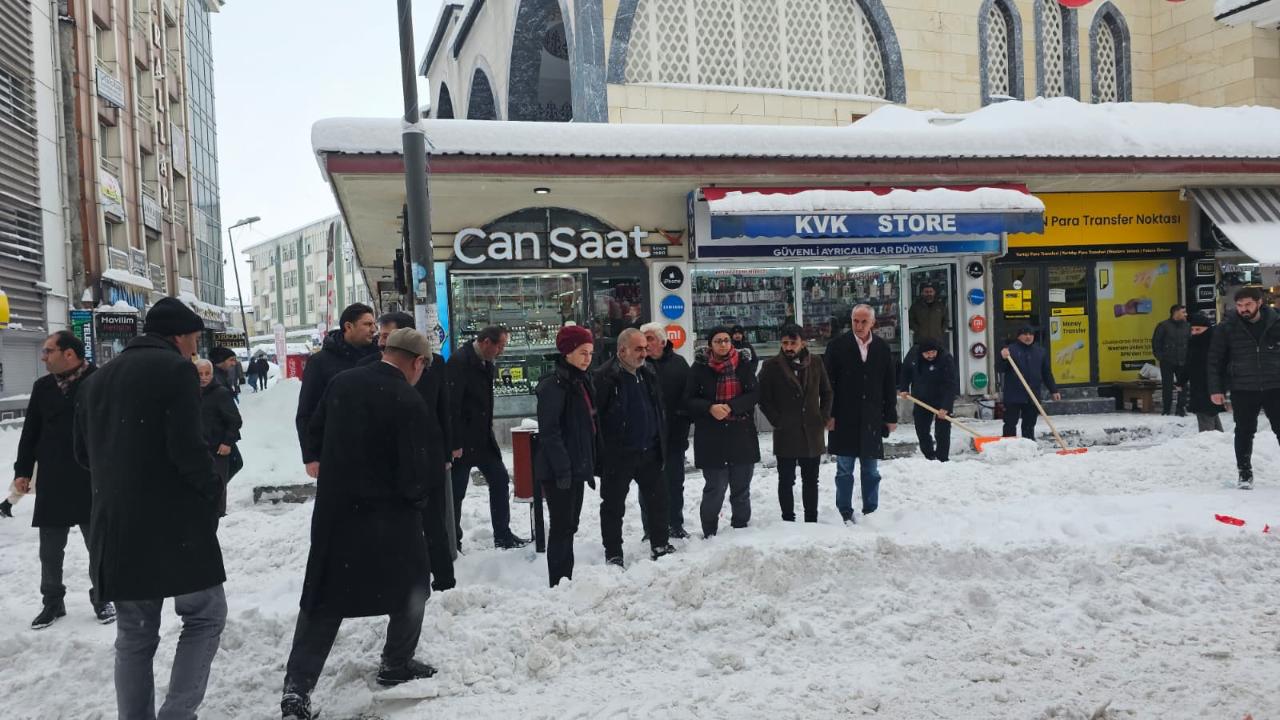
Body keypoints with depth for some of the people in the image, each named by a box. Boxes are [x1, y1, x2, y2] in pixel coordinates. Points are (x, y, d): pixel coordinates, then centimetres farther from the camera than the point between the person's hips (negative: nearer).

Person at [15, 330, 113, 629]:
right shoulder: (42, 387, 6)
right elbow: (30, 433, 12)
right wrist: (23, 471, 7)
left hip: (92, 483, -4)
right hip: (51, 485, 4)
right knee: (50, 550, 10)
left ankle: (101, 598, 23)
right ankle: (52, 602, 25)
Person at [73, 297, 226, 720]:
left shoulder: (96, 379, 15)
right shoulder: (175, 369, -9)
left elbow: (84, 454, 20)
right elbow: (186, 446, -18)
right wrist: (212, 488, -3)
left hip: (113, 527, 7)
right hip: (175, 522, -7)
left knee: (135, 635, 14)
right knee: (205, 615, 5)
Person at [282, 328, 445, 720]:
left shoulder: (340, 383, 1)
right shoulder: (408, 401, -17)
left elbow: (313, 440, 11)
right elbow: (414, 473, -18)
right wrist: (421, 498, 3)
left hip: (333, 508, 5)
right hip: (389, 513, -5)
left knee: (323, 599, 10)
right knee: (411, 585, 19)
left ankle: (297, 687, 4)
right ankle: (396, 664, 29)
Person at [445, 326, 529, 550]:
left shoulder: (487, 363, 8)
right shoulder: (459, 361, -19)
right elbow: (452, 404, -22)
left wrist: (487, 430, 14)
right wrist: (455, 443, -22)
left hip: (483, 437, 9)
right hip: (463, 440, -9)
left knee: (500, 480, 9)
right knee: (456, 492, 2)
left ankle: (503, 536, 17)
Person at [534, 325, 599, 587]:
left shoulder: (581, 382, 14)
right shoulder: (554, 385, -15)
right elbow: (549, 432, -20)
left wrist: (590, 466, 19)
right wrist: (562, 469, -23)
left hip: (576, 468, 9)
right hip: (558, 471, -9)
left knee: (569, 526, 14)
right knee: (562, 526, -4)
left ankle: (566, 581, 22)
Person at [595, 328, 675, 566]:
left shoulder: (649, 375, 8)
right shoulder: (605, 377, -15)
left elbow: (660, 412, 17)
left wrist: (661, 444, 14)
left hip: (649, 451, 6)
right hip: (618, 455, -6)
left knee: (657, 499, 14)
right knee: (614, 506, 5)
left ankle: (660, 545, 30)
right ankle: (613, 555, 17)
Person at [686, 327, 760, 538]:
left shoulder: (743, 364, 3)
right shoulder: (699, 367, -2)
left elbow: (754, 393, -3)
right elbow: (689, 400, -2)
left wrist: (731, 407, -17)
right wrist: (710, 408, -20)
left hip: (742, 435, 2)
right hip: (711, 438, -2)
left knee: (741, 490, 11)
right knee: (714, 490, -1)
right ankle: (710, 535, 13)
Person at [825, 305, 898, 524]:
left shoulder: (882, 348, 6)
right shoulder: (838, 346, -2)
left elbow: (889, 385, 10)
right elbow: (828, 383, -3)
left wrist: (891, 416, 8)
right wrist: (829, 415, -8)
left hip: (872, 419, 3)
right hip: (844, 419, -2)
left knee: (871, 470, 9)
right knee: (844, 469, 3)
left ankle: (871, 512, 18)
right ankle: (846, 514, 11)